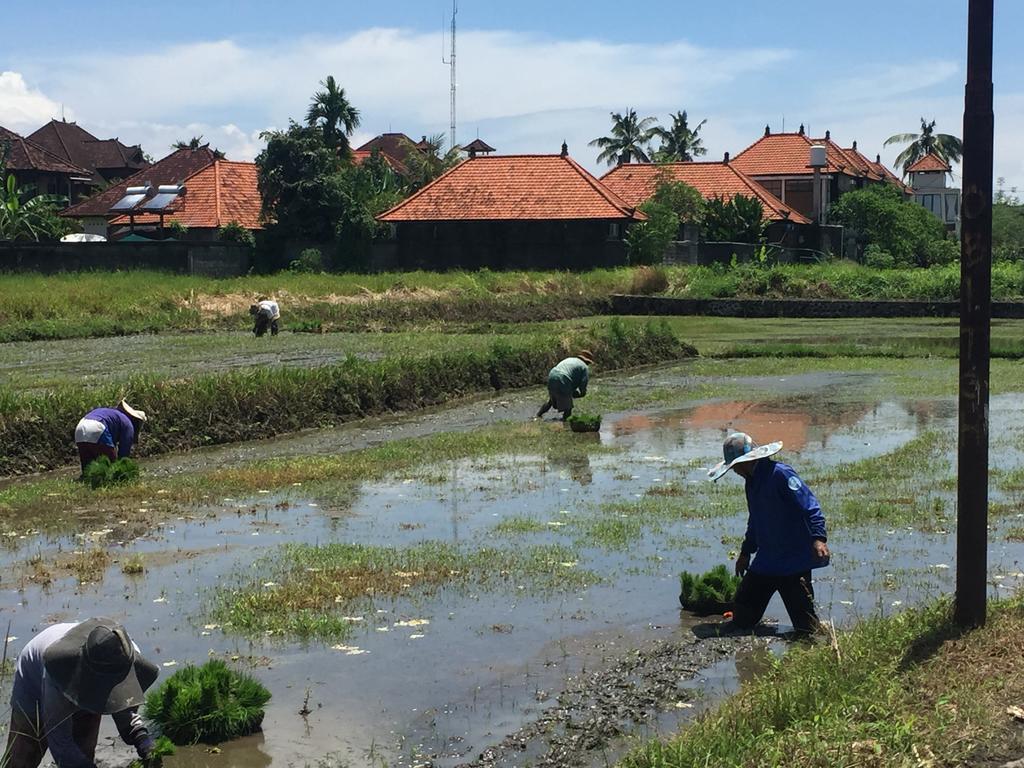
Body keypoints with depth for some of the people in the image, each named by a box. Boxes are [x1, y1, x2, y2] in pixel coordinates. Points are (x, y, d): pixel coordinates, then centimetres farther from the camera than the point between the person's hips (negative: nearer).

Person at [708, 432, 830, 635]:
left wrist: (818, 538, -33)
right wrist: (746, 552, 32)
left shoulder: (781, 474, -15)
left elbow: (810, 507, -21)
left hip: (794, 563, -9)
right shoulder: (752, 481, 13)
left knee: (804, 626, -6)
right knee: (741, 619, 9)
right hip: (764, 563, 9)